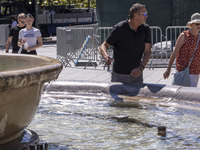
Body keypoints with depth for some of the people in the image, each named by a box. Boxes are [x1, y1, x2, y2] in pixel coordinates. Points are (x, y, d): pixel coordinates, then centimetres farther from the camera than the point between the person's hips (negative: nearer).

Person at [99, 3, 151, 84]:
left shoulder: (145, 29, -2)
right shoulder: (119, 28, -14)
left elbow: (147, 52, -4)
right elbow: (103, 46, -10)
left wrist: (141, 68, -21)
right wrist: (106, 57, -33)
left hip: (137, 75, 4)